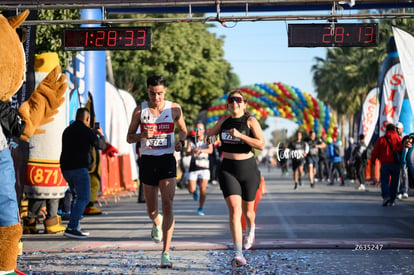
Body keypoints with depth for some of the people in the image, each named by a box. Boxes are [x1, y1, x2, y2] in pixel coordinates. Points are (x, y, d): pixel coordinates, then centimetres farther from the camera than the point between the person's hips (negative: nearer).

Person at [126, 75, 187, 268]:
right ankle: (157, 224, 49)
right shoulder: (140, 110, -1)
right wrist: (143, 135, -17)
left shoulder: (174, 109, 0)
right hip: (148, 160, 1)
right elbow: (129, 138, 4)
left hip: (167, 160, -1)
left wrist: (180, 141, -6)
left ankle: (166, 253, -13)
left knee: (167, 205, -14)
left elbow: (183, 129, 17)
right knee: (151, 210, 10)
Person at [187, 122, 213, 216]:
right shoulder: (192, 141, 8)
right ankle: (196, 189, 34)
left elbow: (210, 150, -16)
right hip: (193, 167, 1)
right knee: (191, 190, -3)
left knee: (203, 189, -8)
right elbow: (187, 152, -6)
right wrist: (192, 151, -30)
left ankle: (200, 208, 8)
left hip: (204, 167, -1)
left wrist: (201, 150, -35)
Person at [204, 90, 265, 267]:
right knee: (234, 209, -16)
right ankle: (238, 254, -20)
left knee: (247, 210, 14)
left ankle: (250, 229, 53)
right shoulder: (223, 122, 6)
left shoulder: (250, 121, -6)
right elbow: (209, 134, 27)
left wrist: (239, 135, -24)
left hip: (248, 169, -1)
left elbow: (261, 144, -19)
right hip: (228, 170, 1)